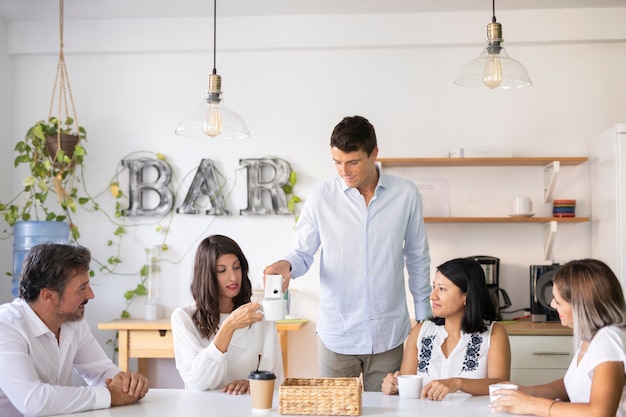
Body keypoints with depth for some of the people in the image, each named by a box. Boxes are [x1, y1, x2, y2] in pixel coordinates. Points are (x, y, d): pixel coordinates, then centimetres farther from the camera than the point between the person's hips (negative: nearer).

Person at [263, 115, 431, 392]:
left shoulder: (405, 194, -3)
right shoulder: (321, 198, -5)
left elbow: (417, 258, 7)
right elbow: (302, 254, 1)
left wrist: (424, 316, 8)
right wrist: (287, 265, -22)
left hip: (388, 334, 1)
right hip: (336, 334, 0)